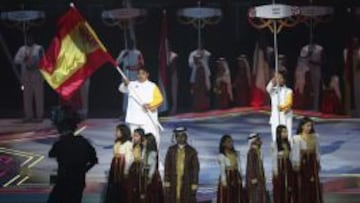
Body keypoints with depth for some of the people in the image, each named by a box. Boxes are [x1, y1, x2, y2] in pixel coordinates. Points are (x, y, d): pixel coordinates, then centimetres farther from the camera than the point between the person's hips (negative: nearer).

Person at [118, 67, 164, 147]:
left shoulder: (152, 86, 3)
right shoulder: (132, 85, 9)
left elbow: (159, 99, -4)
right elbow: (122, 89, -5)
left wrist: (150, 105, -20)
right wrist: (125, 84, -28)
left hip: (149, 119, -3)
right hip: (134, 119, 3)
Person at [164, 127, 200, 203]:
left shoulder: (192, 151, 3)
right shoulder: (171, 150, 8)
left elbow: (195, 168, 2)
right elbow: (167, 166, 6)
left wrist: (194, 183, -4)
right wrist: (166, 181, -2)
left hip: (187, 182, -1)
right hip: (173, 181, 1)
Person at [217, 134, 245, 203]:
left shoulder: (236, 154, 12)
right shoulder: (222, 156, -6)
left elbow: (239, 167, 11)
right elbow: (222, 169, -12)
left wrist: (240, 178, 4)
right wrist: (223, 181, -18)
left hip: (236, 178, 6)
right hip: (227, 177, -6)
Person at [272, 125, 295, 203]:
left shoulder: (287, 143, 9)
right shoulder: (275, 144, -7)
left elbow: (290, 156, 11)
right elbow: (274, 158, -8)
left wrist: (292, 167, 8)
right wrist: (275, 170, -11)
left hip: (288, 166, 6)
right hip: (279, 167, -6)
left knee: (289, 187, 5)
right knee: (279, 187, -3)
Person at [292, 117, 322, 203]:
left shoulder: (315, 136, 8)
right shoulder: (297, 138, -8)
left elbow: (317, 151, 13)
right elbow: (296, 152, -9)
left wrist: (318, 163, 12)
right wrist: (296, 164, -12)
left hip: (313, 163, 5)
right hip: (302, 163, -5)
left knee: (314, 186, 5)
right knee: (302, 186, -2)